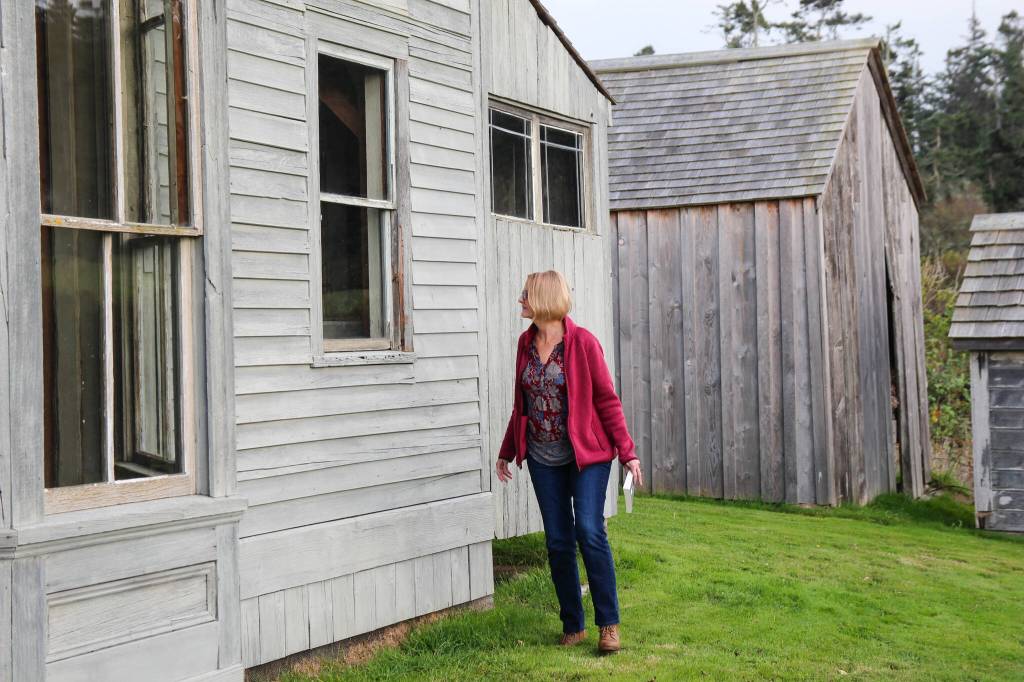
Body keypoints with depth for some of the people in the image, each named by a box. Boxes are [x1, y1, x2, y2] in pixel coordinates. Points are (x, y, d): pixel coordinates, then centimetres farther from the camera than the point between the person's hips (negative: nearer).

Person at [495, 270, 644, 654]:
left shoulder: (582, 342, -10)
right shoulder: (525, 343, 6)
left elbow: (607, 400, -8)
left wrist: (627, 452, -12)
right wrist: (507, 451, 19)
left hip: (587, 454, -5)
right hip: (543, 458, 5)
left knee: (589, 531, -14)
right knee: (558, 542, 6)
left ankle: (609, 624, 0)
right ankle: (572, 626, 19)